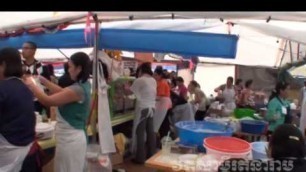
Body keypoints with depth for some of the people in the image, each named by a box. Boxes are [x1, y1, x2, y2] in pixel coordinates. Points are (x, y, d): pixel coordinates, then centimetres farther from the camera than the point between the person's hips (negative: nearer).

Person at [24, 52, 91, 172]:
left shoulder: (77, 89, -27)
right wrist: (44, 81, 12)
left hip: (70, 138, -9)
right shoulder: (83, 85, 4)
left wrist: (31, 85, -8)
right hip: (73, 136, 9)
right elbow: (63, 92, 17)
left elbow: (47, 101, -22)